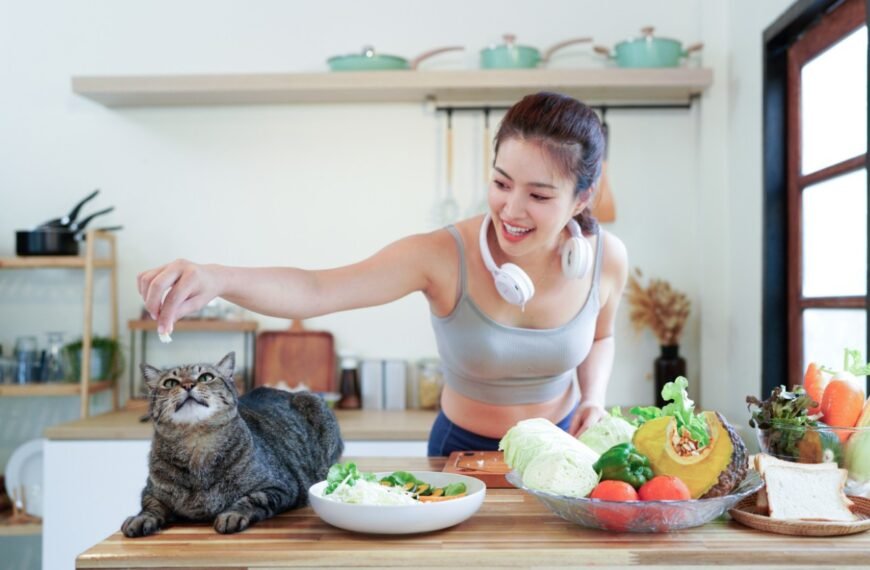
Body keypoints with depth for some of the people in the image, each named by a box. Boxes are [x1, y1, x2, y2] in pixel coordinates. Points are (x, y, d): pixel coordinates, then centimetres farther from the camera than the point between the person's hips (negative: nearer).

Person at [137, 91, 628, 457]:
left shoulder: (607, 258, -13)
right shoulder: (443, 257, -24)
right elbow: (314, 290, -35)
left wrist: (594, 396, -11)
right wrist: (218, 277, -53)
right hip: (463, 450, -1)